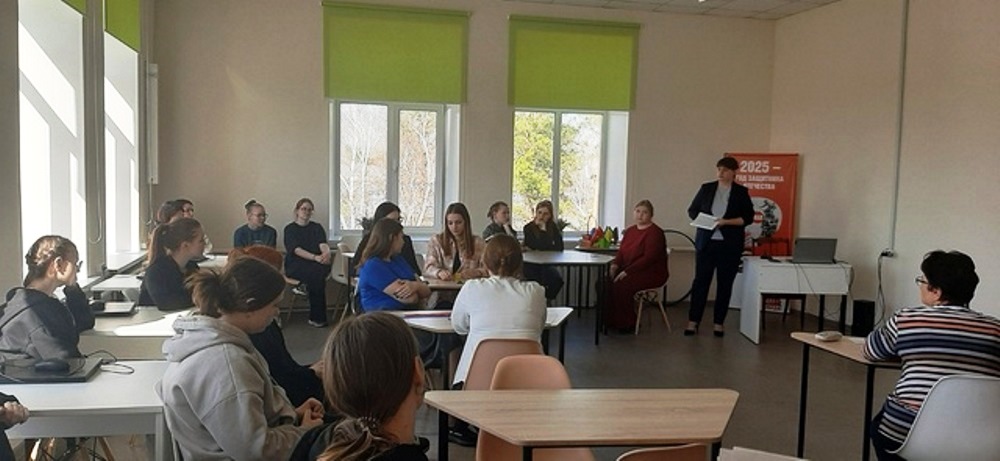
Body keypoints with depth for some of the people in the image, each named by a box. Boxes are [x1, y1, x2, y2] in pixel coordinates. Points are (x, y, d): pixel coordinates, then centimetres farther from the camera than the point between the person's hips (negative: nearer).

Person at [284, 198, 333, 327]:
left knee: (324, 268, -32)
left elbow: (323, 244, -3)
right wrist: (315, 257, -29)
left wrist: (326, 253, -29)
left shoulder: (317, 227, 16)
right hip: (295, 266, -3)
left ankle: (316, 317, -23)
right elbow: (296, 250, -11)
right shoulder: (290, 229, 6)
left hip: (316, 264, 3)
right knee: (316, 274, -32)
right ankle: (318, 317, -19)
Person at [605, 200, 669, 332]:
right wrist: (615, 264, -8)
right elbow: (621, 252, 15)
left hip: (652, 273, -8)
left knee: (621, 285, -30)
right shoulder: (630, 230, 14)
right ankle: (609, 320, -5)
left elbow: (649, 258, -21)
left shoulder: (655, 232, -11)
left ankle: (626, 324, -13)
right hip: (628, 271, 8)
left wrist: (627, 271, -26)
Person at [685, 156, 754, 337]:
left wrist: (726, 222, -15)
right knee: (700, 280, -1)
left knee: (725, 284, 5)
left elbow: (748, 218, -1)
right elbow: (692, 210, 11)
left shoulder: (741, 192, 3)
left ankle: (719, 323, 14)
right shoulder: (706, 188, 8)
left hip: (730, 245, -1)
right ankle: (693, 322, 4)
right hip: (706, 242, 1)